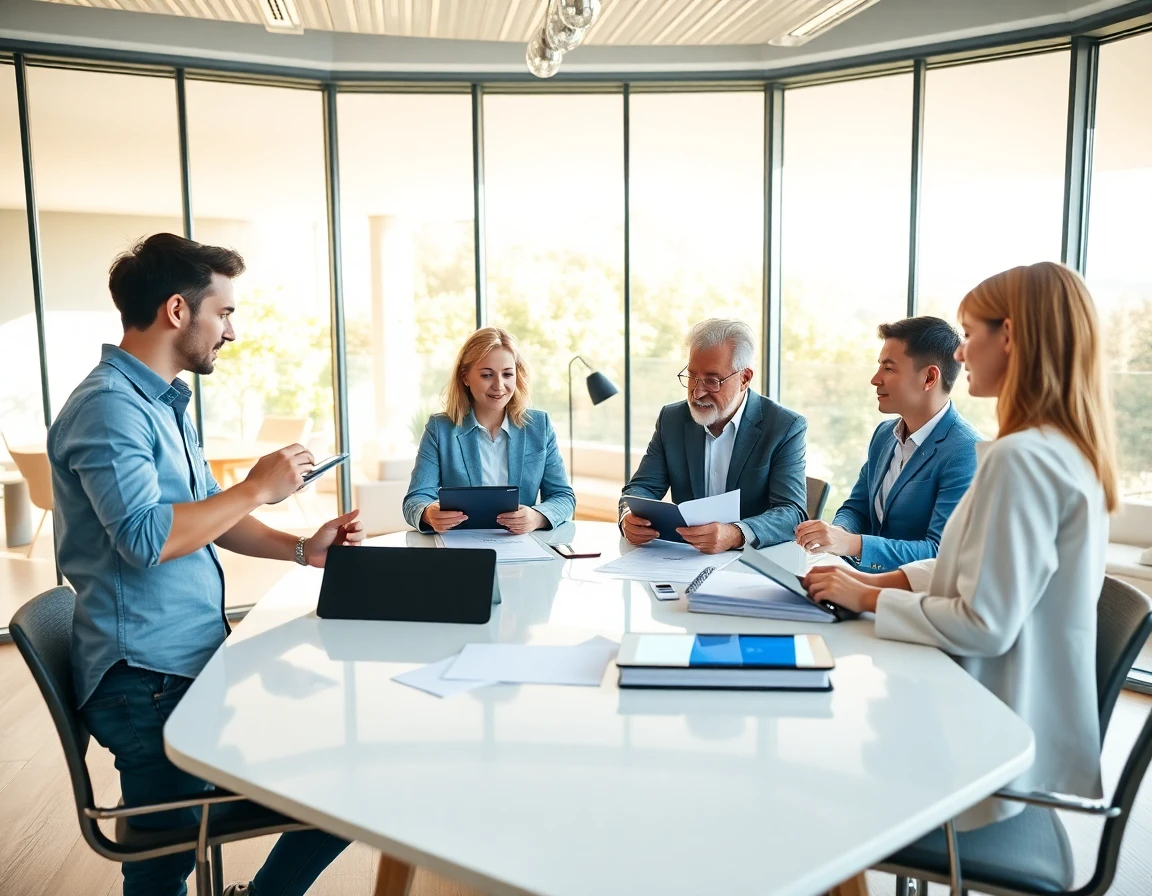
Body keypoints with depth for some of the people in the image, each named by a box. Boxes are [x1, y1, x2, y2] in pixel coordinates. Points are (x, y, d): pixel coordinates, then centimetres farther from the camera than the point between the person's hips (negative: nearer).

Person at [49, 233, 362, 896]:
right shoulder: (109, 405, -16)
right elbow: (146, 537, -26)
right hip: (151, 681, -9)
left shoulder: (166, 403, 16)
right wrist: (258, 487, -16)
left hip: (200, 660, 9)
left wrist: (301, 549, 5)